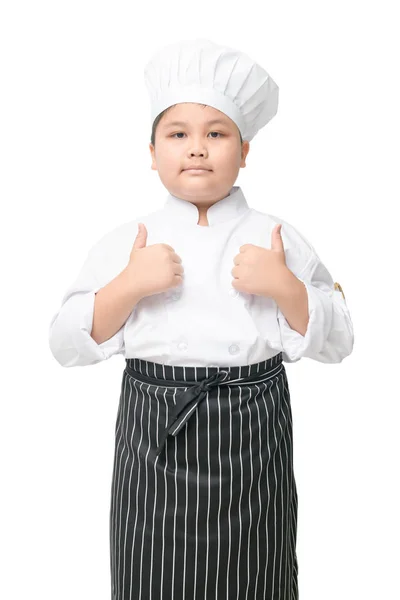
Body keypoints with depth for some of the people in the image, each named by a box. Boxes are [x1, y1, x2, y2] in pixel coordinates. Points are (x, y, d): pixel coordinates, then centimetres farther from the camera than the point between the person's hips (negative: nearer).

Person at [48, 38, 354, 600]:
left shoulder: (275, 239, -1)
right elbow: (67, 345, -3)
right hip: (155, 445, 1)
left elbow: (336, 343, 0)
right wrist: (128, 287, -17)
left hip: (251, 445, 0)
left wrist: (285, 287, -17)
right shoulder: (126, 242, -1)